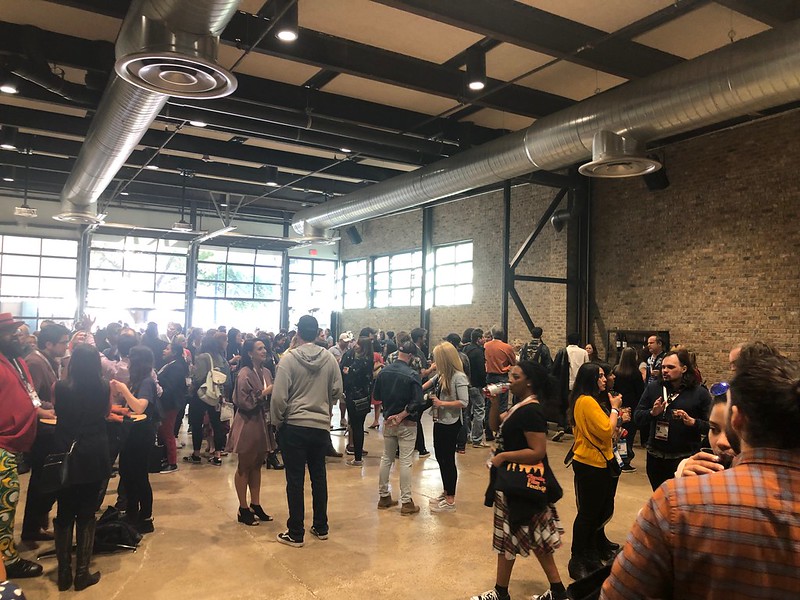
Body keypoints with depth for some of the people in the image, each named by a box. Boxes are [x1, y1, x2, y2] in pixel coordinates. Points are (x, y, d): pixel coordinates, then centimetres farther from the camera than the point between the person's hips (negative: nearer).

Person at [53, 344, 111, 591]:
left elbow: (57, 413, 8)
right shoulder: (104, 387, -9)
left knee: (64, 514, 15)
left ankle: (64, 573, 21)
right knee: (86, 514, 11)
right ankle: (82, 573, 16)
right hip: (94, 457, 0)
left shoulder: (61, 387, -11)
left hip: (65, 455, 0)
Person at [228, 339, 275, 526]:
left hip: (263, 424, 7)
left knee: (257, 465, 15)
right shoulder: (245, 374, -14)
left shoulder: (266, 372, 7)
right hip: (248, 424, -7)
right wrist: (264, 393, -19)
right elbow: (244, 402, -19)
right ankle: (243, 510, 17)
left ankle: (255, 505, 26)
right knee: (244, 467, 6)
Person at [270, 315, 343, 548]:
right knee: (319, 477, 16)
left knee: (295, 480, 5)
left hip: (294, 426, -3)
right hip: (321, 426, 4)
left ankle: (295, 533, 13)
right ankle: (321, 527, 27)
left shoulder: (289, 359, -12)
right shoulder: (330, 359, -2)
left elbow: (279, 396, -13)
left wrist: (277, 421, 2)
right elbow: (337, 391, 2)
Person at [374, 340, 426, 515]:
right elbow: (417, 402, -22)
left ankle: (384, 496, 24)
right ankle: (406, 502, 7)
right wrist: (402, 415, -15)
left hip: (388, 421, 5)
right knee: (405, 461, 1)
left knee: (386, 458, 16)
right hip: (407, 424, -5)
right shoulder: (412, 375, -17)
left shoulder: (384, 372, -2)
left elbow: (377, 396, 8)